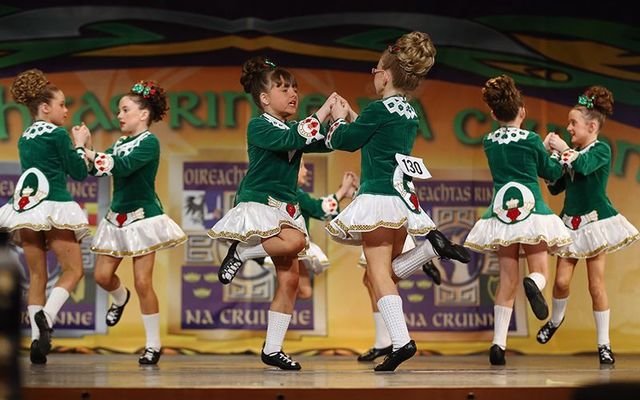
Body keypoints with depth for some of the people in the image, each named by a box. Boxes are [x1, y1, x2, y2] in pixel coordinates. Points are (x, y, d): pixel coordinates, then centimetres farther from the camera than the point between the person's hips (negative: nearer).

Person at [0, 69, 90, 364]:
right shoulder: (57, 134, -5)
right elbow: (79, 173, 0)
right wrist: (81, 146, 14)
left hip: (25, 208, 6)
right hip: (54, 207, -6)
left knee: (37, 275, 8)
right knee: (73, 270, -1)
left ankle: (37, 339, 1)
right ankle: (46, 317, -26)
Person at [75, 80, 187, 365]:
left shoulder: (149, 142, -12)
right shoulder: (120, 144, 11)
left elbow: (123, 167, -26)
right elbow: (97, 170, 7)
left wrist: (88, 151, -22)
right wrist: (87, 149, -8)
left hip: (143, 216, -7)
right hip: (117, 216, 7)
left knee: (142, 283, -6)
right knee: (102, 275, 5)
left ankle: (154, 344, 5)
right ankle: (120, 298, 41)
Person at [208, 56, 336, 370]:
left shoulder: (294, 129, 16)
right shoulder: (258, 127, -7)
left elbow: (326, 143, 7)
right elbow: (288, 141, -23)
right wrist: (321, 113, -21)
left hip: (286, 208, 8)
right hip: (258, 203, -8)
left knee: (289, 279, 0)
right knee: (294, 241, -35)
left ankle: (272, 349, 7)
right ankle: (240, 252, -9)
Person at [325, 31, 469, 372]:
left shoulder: (379, 108, -12)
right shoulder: (409, 113, 13)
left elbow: (344, 140, -3)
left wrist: (339, 119, 16)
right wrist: (350, 116, 32)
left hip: (379, 197, -8)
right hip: (403, 200, 8)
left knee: (379, 273, -9)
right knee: (388, 273, 17)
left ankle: (401, 341, -20)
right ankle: (431, 245, -5)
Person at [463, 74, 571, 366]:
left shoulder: (489, 143, 7)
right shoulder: (531, 140, -3)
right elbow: (552, 173, 9)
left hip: (501, 213, 3)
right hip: (530, 210, -3)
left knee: (507, 281, 7)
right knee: (540, 271, 6)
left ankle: (498, 342, -1)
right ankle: (533, 284, -33)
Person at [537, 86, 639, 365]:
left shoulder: (601, 150, -7)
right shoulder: (573, 153, 9)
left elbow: (584, 166, -27)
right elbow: (556, 188, 11)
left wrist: (563, 149, -14)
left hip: (595, 221, -5)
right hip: (570, 222, 5)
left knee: (596, 284, -4)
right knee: (561, 281, -1)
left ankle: (604, 344, 4)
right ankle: (555, 320, 29)